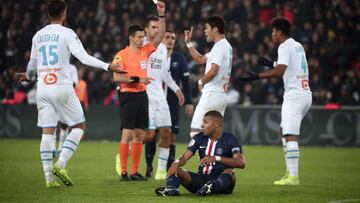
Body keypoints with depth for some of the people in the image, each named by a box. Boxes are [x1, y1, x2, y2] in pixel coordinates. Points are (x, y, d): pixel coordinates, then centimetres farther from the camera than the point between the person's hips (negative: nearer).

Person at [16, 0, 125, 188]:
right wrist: (107, 66, -15)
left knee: (47, 131, 5)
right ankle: (60, 165, -9)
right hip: (61, 86, -5)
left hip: (42, 88, 5)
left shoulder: (38, 36, 12)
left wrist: (27, 75, 46)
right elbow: (84, 57, -15)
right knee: (79, 126, 7)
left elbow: (32, 63, 25)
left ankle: (48, 177, -1)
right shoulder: (66, 33, -4)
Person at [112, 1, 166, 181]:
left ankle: (134, 172, 11)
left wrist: (161, 15, 1)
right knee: (127, 134, -8)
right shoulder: (122, 55, -6)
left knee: (139, 135, 6)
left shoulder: (145, 51, 11)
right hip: (128, 96, -7)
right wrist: (137, 79, -18)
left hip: (142, 95, 7)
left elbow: (160, 36, 11)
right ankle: (123, 172, -5)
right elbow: (116, 77, -13)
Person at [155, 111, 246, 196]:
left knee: (229, 171, -35)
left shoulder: (229, 139, -3)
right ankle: (171, 189, -48)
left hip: (221, 180, -4)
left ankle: (213, 187, -65)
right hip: (201, 179, 4)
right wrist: (176, 163, -24)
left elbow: (241, 163, -19)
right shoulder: (199, 138, 11)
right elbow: (185, 157, 1)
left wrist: (216, 158, -31)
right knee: (174, 169, -15)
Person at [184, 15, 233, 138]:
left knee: (195, 131, -11)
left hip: (212, 94, -10)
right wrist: (188, 42, 23)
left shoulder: (219, 46, -13)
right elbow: (200, 59, 27)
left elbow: (213, 71, -22)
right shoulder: (226, 46, 18)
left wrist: (201, 81, -4)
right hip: (221, 95, 10)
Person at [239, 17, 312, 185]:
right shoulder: (298, 46, 19)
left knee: (290, 135, -15)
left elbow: (280, 70, -22)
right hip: (305, 94, 10)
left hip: (294, 95, -10)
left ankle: (293, 176, -23)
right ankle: (290, 170, 18)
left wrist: (257, 76, -22)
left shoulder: (285, 47, -8)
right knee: (283, 130, 20)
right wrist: (272, 64, 41)